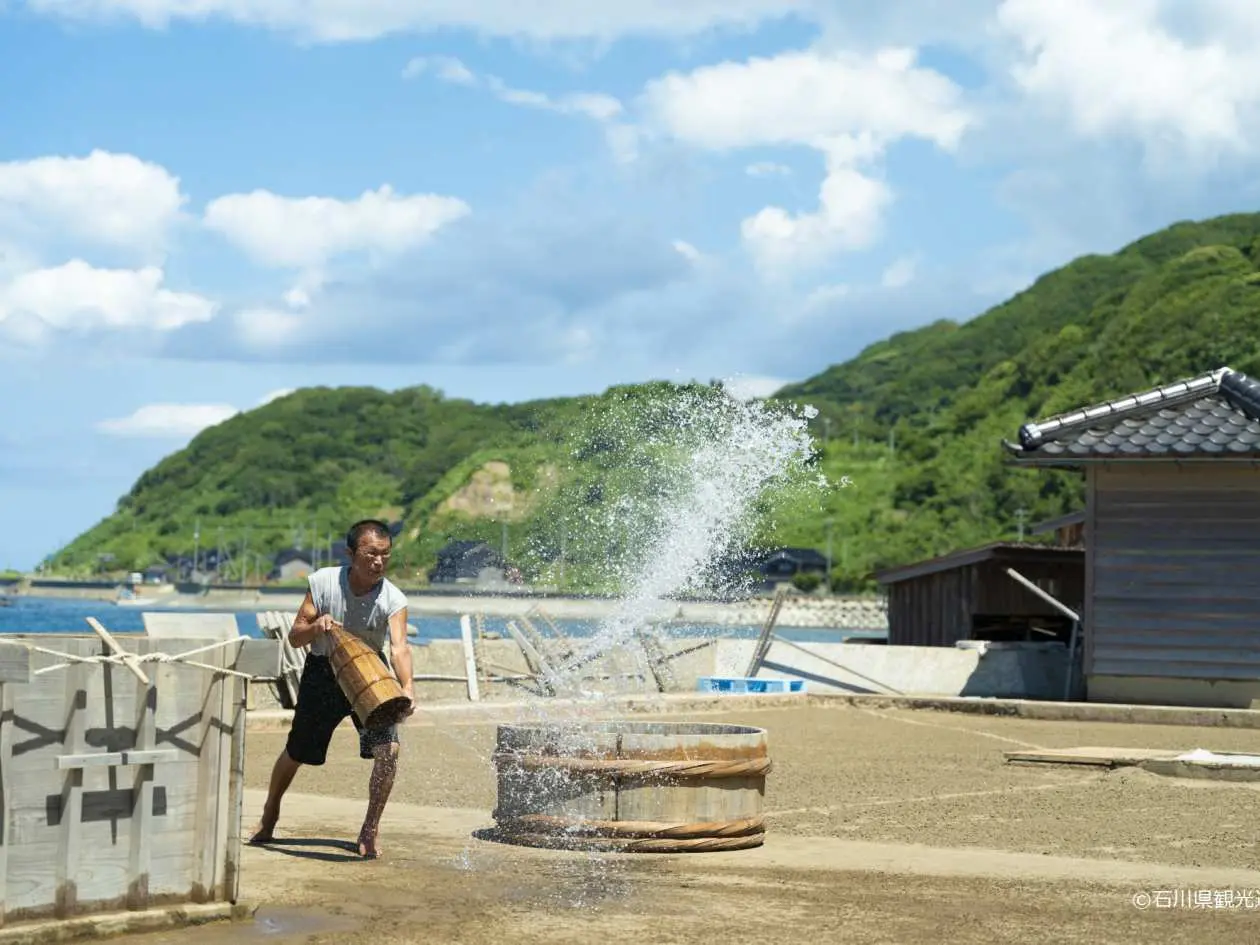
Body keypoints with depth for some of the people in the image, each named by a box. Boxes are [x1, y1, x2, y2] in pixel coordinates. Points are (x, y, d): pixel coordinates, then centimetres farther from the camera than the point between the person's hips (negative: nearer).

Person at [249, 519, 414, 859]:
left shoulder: (393, 600, -22)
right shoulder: (323, 582, -18)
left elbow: (398, 647, -36)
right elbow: (295, 637, -11)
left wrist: (407, 687, -55)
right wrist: (316, 627, -34)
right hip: (323, 670, 1)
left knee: (388, 749, -19)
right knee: (296, 752, 13)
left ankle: (369, 831, 0)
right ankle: (269, 816, 42)